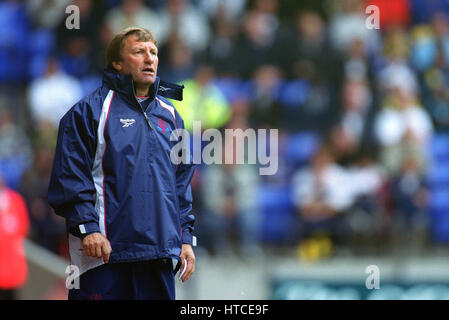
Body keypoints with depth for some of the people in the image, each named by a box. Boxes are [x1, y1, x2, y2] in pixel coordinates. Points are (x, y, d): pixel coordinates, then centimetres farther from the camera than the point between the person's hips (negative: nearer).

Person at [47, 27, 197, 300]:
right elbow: (70, 175, -7)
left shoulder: (170, 116, 18)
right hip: (105, 254, -5)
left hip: (161, 253, 6)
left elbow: (182, 182, 22)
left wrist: (185, 237, 13)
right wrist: (87, 227, -16)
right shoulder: (90, 111, 0)